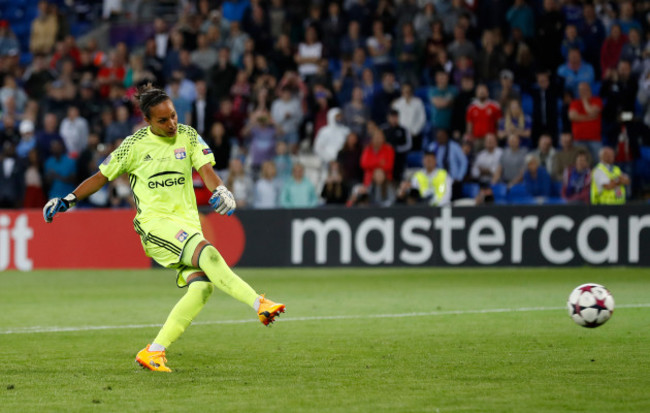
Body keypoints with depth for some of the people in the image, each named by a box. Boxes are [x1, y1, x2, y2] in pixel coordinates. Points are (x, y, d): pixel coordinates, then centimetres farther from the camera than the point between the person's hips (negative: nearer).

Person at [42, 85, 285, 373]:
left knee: (202, 285, -17)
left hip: (188, 222, 4)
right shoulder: (135, 145, 2)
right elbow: (101, 177, 12)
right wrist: (67, 201, 8)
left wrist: (220, 191, -21)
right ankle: (259, 305, -37)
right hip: (154, 222, -4)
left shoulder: (187, 136, 9)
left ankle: (153, 352, -12)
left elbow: (205, 170, 1)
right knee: (208, 254, -31)